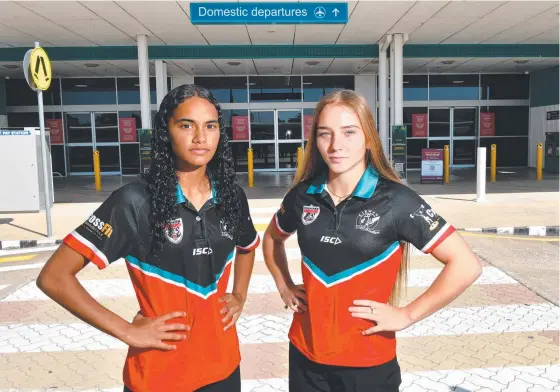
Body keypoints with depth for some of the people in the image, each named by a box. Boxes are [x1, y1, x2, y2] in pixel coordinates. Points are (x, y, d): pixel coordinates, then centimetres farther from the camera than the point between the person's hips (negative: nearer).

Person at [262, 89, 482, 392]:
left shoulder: (395, 200, -15)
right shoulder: (302, 195, -5)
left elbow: (465, 265, -15)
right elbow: (272, 238, 15)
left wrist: (406, 316, -14)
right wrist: (284, 287, 5)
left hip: (367, 362, -3)